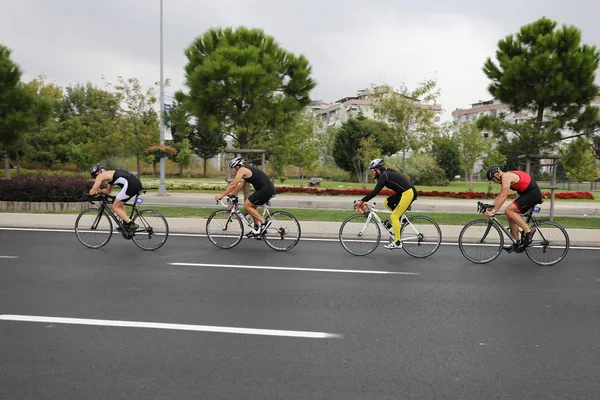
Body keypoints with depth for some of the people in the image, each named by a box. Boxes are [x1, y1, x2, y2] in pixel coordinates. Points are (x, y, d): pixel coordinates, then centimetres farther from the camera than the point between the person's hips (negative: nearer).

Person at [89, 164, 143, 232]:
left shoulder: (101, 176, 7)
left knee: (115, 207, 2)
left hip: (130, 184, -9)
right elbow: (108, 191, 45)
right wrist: (100, 191, 29)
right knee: (119, 203, 28)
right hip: (138, 183, 9)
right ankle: (126, 224, 26)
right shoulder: (110, 175, 33)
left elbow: (92, 192, 6)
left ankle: (132, 224, -9)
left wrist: (96, 192, 28)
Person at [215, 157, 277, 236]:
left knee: (247, 205, -4)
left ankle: (263, 223, -5)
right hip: (269, 189, 10)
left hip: (265, 190, -10)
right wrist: (231, 194, 30)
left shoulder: (241, 170, -5)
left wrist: (221, 195, -1)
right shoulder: (247, 170, 23)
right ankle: (257, 228, 21)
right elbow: (241, 185, 31)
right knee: (252, 206, 19)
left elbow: (233, 185, -8)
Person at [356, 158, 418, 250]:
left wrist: (362, 201, -15)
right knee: (387, 202, 13)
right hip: (405, 193, 9)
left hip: (408, 193, -9)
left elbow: (375, 192, -18)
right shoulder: (386, 174, 17)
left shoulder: (384, 175, -11)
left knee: (394, 216, -7)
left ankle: (397, 243, -6)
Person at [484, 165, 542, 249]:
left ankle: (528, 231, -15)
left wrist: (493, 212, -24)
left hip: (533, 194, -10)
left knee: (509, 210, -18)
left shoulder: (506, 177, -18)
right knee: (511, 215, 8)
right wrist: (491, 207, 8)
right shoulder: (506, 176, 13)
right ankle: (518, 242, 13)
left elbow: (503, 197, -24)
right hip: (528, 194, 10)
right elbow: (500, 195, 18)